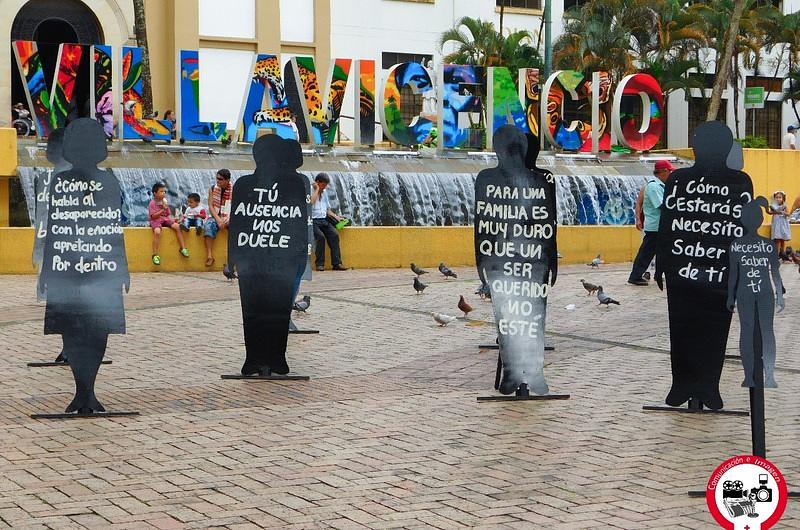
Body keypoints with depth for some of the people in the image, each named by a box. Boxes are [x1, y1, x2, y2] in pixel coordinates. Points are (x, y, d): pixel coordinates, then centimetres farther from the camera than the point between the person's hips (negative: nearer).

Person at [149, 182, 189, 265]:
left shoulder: (165, 202, 14)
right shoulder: (152, 204, -7)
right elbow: (153, 216, -15)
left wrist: (172, 219, 1)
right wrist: (163, 210, -19)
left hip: (165, 219, 6)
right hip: (156, 221, -6)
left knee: (177, 226, -16)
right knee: (157, 231, -35)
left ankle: (183, 248, -11)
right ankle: (155, 255, -30)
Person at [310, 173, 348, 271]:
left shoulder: (324, 193, 23)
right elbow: (311, 202, -20)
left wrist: (336, 217, 12)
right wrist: (316, 189, -8)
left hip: (324, 220, 6)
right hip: (313, 220, -6)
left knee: (334, 234, -21)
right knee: (320, 236, -31)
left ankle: (336, 263, -24)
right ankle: (320, 264, -22)